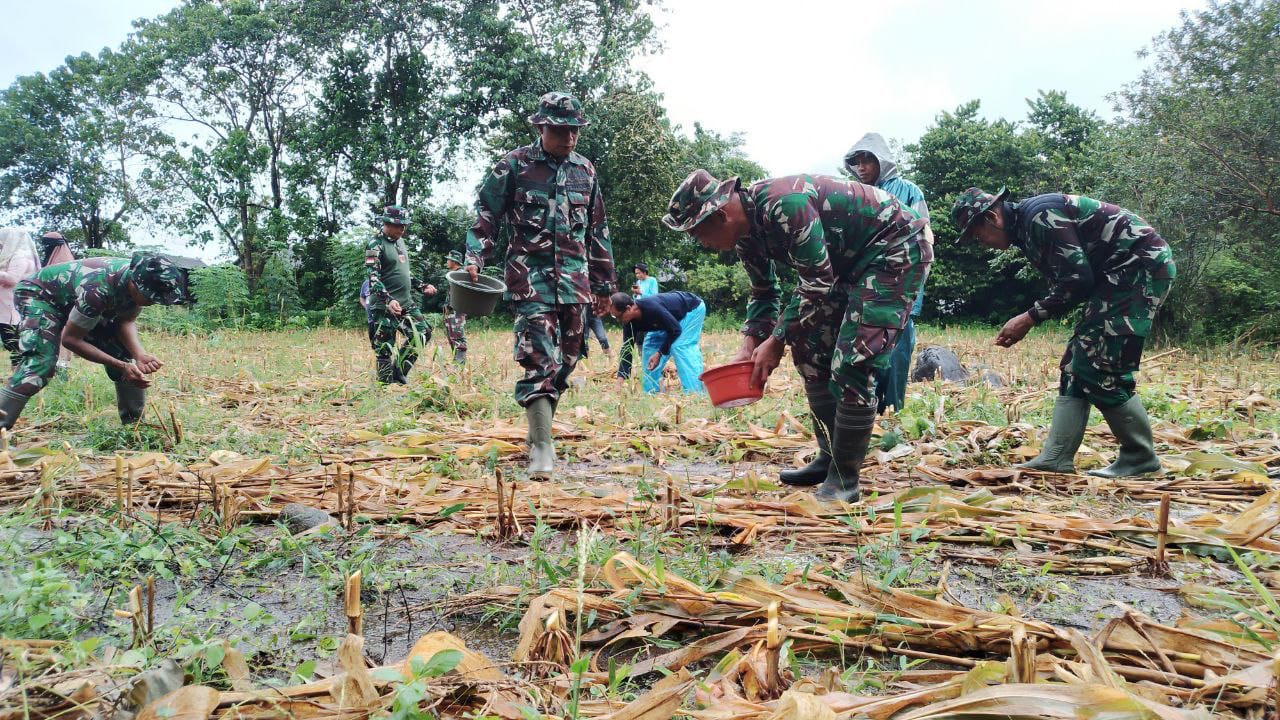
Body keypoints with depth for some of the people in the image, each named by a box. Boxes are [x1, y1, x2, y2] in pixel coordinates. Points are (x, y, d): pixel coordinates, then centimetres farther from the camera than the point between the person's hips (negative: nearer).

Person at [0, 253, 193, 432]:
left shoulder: (142, 281, -22)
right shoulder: (99, 288, -42)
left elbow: (126, 321, -12)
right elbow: (70, 339, -30)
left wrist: (139, 355, -31)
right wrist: (122, 366, -35)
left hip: (76, 300, 7)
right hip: (38, 294, -7)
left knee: (127, 354, -5)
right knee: (41, 361, -29)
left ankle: (135, 423, 4)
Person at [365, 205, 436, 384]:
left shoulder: (400, 241, 15)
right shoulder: (375, 244, -11)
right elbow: (373, 277, -21)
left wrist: (422, 286, 17)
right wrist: (388, 300, -32)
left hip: (406, 303, 8)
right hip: (384, 307, -8)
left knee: (423, 333, 6)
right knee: (385, 348, -4)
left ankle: (399, 370, 15)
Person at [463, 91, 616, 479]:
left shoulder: (585, 170, 14)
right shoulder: (515, 165, 1)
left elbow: (597, 232, 20)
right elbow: (486, 213, 2)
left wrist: (605, 284, 20)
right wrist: (475, 257, -14)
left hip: (575, 279, 5)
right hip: (532, 276, -5)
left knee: (565, 360, 8)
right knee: (540, 360, -14)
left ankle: (539, 429, 25)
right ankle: (541, 448, -15)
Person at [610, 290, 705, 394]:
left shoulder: (652, 308, -40)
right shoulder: (631, 320, -16)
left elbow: (675, 330, -30)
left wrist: (659, 353, -28)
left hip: (693, 308, -8)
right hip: (675, 315, 8)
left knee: (680, 346, -23)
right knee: (651, 345, -1)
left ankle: (696, 392, -21)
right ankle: (651, 392, 5)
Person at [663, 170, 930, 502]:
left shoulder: (783, 206, -31)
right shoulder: (746, 234, -1)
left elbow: (817, 282, -27)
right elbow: (764, 294, 11)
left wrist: (777, 341, -21)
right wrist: (749, 348, 0)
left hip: (896, 246, -10)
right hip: (849, 258, 10)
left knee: (853, 362, -17)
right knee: (811, 353, 8)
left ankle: (844, 476, -6)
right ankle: (829, 458, 18)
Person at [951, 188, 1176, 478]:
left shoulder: (1039, 215, -19)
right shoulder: (1025, 226, 12)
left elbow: (1077, 280, -23)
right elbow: (1063, 285, 13)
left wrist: (1030, 317, -18)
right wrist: (1026, 321, 2)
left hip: (1143, 265, -10)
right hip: (1121, 272, 10)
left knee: (1100, 367, -12)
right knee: (1078, 361, 5)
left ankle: (1141, 457, 2)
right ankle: (1056, 457, 4)